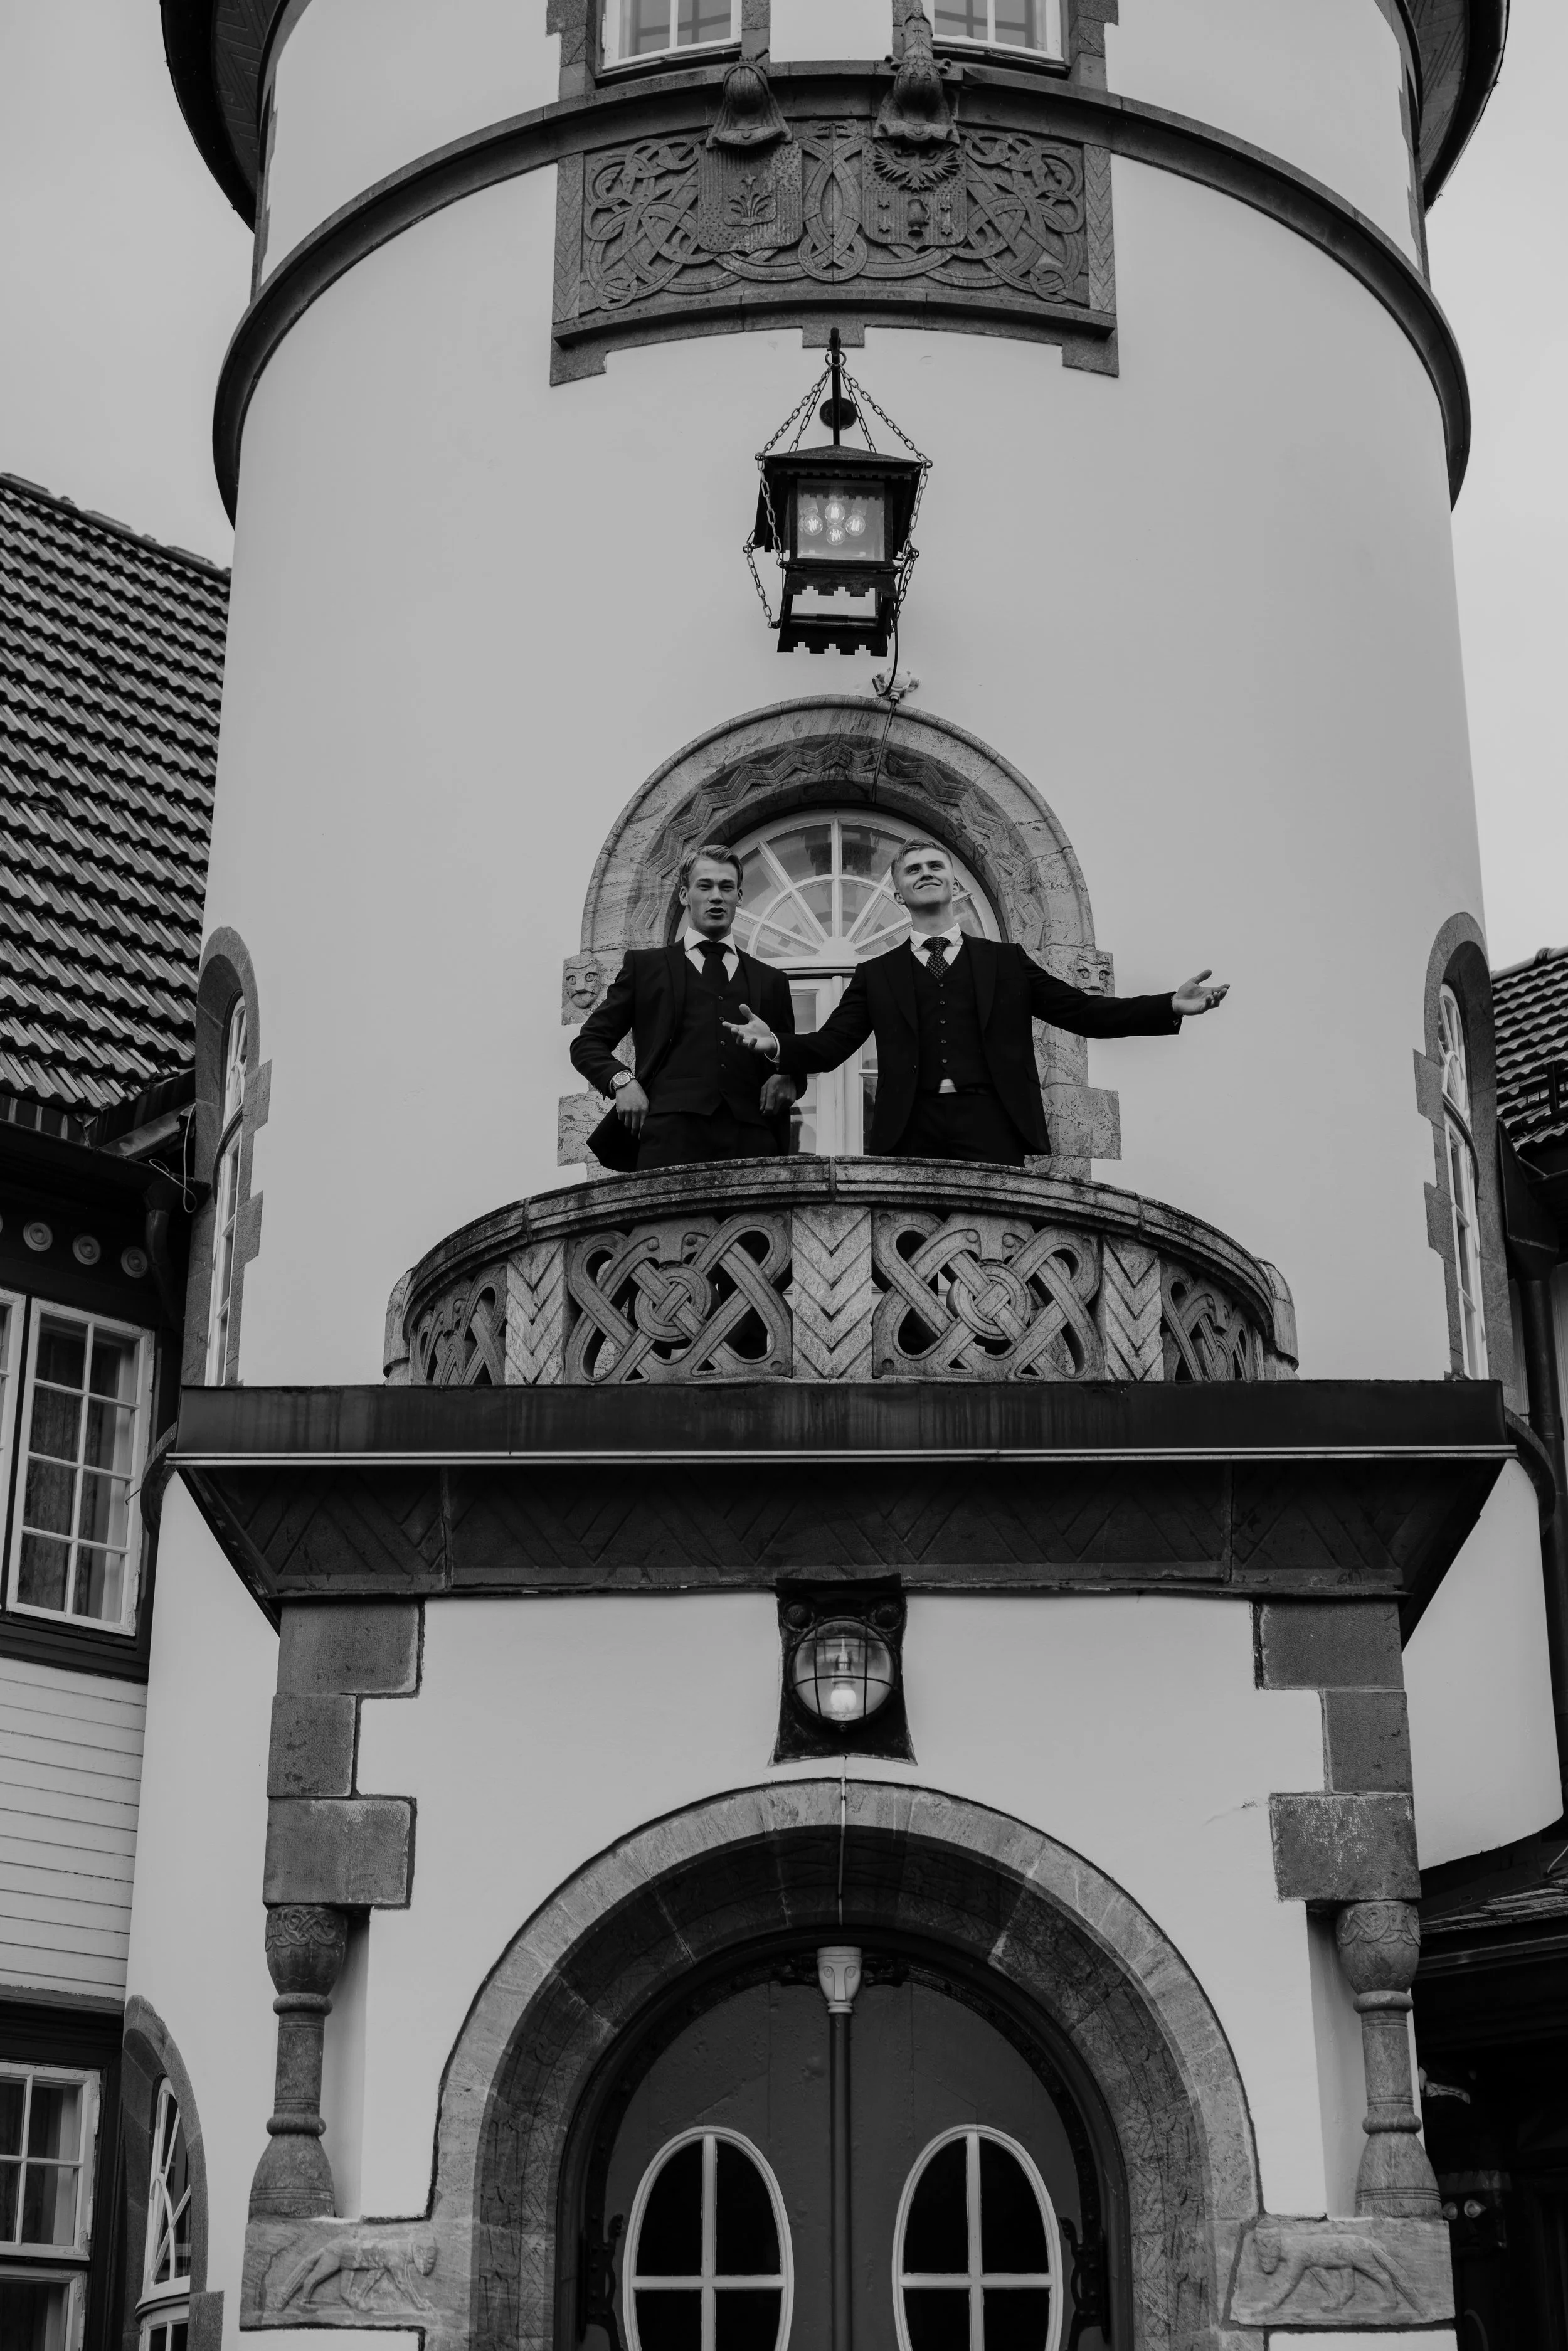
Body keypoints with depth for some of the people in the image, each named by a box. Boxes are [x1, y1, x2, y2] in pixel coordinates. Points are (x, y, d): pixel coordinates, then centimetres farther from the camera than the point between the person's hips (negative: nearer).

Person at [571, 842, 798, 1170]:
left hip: (751, 1139, 2)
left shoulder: (770, 980, 27)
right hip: (671, 1130, -2)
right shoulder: (646, 966, 21)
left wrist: (787, 1079, 6)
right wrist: (621, 1080, -3)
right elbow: (587, 1044, 18)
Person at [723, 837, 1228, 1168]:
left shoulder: (1006, 962, 19)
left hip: (989, 1124, 0)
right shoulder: (878, 975, 19)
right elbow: (830, 1045, 11)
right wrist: (777, 1044, -11)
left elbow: (1082, 1011, 15)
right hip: (912, 1132, 0)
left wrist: (1172, 1007, 3)